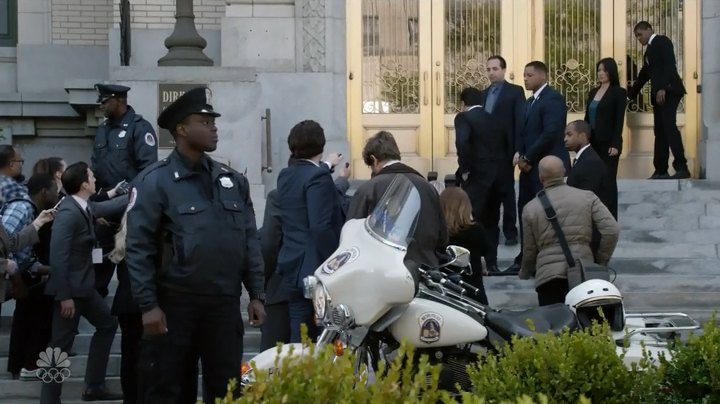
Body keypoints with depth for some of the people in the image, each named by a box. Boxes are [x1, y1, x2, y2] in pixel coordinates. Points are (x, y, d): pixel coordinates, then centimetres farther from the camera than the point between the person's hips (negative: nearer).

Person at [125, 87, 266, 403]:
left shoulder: (232, 180, 10)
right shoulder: (155, 181, -7)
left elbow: (250, 242, 12)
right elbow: (138, 249, -10)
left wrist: (256, 294, 7)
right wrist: (148, 305, -15)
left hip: (225, 305, 5)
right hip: (175, 306, -5)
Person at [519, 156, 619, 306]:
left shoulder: (531, 208, 5)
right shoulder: (587, 197, 5)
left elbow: (530, 250, 11)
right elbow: (611, 231, -2)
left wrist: (524, 273, 31)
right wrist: (601, 262, 11)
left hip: (548, 275, -1)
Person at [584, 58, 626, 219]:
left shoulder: (619, 92, -5)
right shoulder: (593, 92, 13)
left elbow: (619, 120, -10)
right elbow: (587, 118, 14)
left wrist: (615, 144, -17)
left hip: (608, 143, -5)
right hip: (592, 143, 6)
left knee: (608, 181, -2)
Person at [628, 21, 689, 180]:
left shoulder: (662, 41, 0)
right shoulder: (649, 50, 25)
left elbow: (670, 64, -14)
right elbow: (643, 75, 32)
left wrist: (662, 88, -23)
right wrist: (630, 95, 35)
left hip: (668, 91, -9)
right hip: (658, 94, 9)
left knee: (669, 126, -18)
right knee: (660, 130, 5)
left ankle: (682, 168, -24)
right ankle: (661, 170, 6)